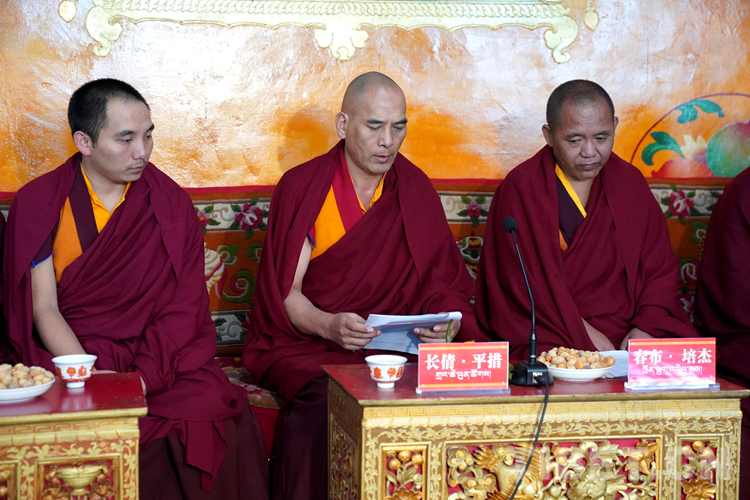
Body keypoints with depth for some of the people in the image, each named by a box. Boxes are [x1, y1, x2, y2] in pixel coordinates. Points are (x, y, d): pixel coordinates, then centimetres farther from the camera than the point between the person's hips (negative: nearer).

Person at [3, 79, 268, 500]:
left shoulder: (171, 203, 7)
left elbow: (183, 307, 1)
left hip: (161, 358, 2)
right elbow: (44, 310, -3)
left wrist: (144, 376, -16)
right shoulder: (39, 203, 2)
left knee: (219, 412, -26)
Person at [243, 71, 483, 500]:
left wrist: (446, 322, -17)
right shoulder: (302, 188, -1)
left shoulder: (415, 189, 8)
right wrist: (329, 326, -25)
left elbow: (445, 282, 6)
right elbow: (285, 292, -5)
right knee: (322, 397, -33)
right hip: (305, 345, -2)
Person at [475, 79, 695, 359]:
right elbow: (524, 281, -8)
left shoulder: (630, 182, 13)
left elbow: (660, 267, 12)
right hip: (553, 342, -4)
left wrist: (647, 327, -7)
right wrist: (584, 335, -16)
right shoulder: (521, 187, -1)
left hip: (628, 333, 5)